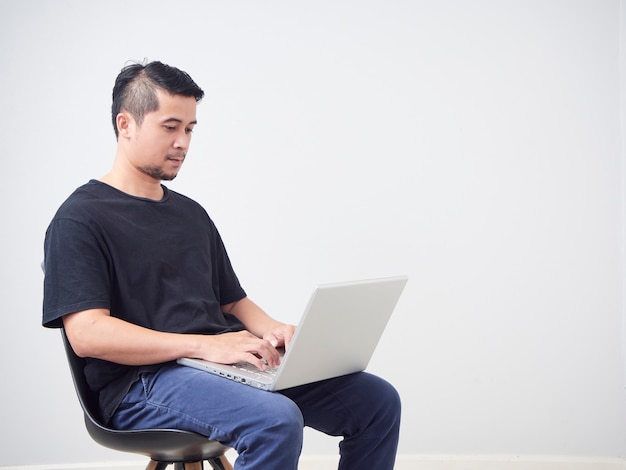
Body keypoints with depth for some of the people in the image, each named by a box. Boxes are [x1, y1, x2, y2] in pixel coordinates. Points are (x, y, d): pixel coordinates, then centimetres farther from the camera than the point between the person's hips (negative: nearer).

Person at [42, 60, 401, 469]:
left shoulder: (192, 213, 22)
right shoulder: (81, 218, -2)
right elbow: (87, 333, -14)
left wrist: (274, 330, 1)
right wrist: (204, 345, -21)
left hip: (230, 366, 8)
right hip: (146, 381, -7)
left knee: (377, 399, -6)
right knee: (276, 419, -36)